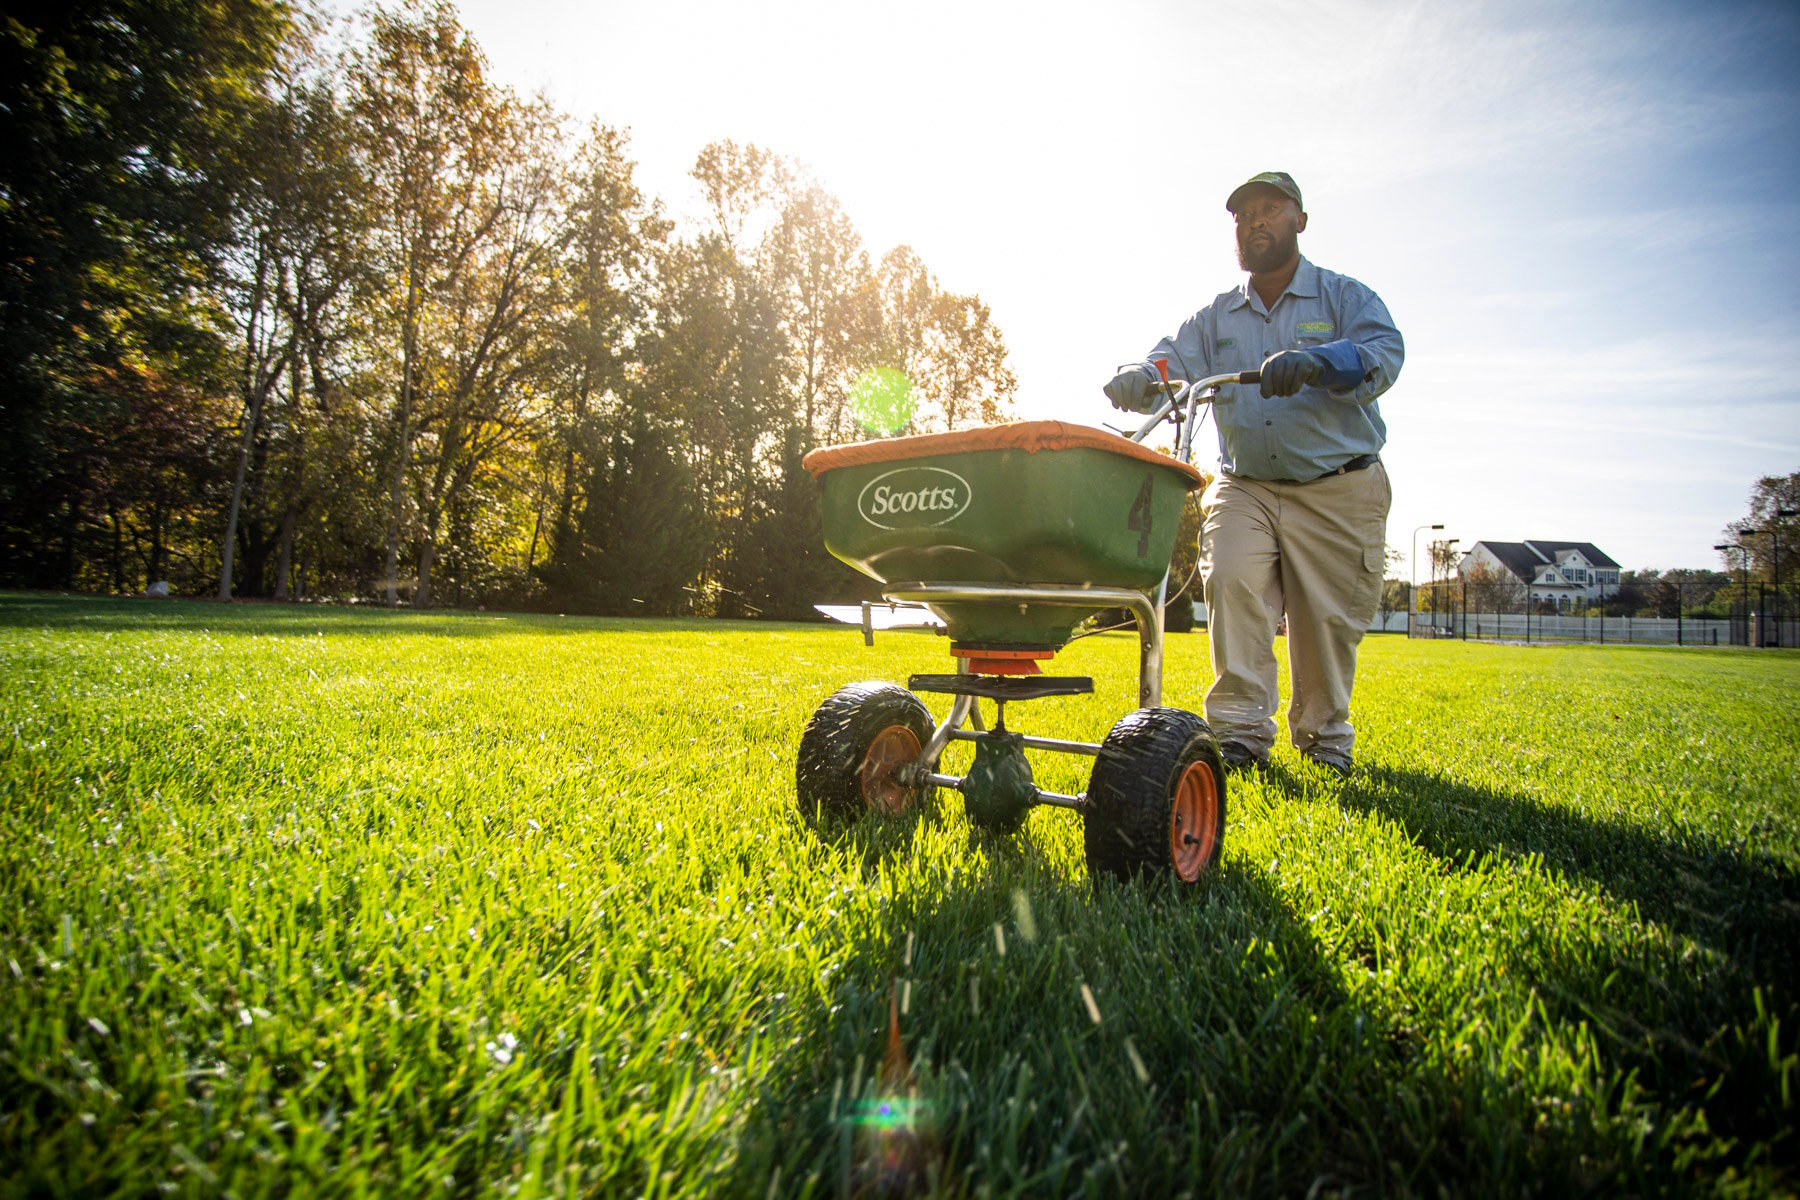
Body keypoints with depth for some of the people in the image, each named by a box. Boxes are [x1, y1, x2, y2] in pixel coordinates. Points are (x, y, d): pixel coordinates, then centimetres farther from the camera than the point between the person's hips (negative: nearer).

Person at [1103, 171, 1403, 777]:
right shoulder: (1215, 317, 14)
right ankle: (1240, 731, -15)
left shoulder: (1345, 296, 5)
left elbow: (1383, 354, -15)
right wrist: (1138, 379, -28)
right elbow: (1172, 365, -2)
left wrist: (1315, 361, -37)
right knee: (1232, 579, -22)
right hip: (1244, 485, 2)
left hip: (1337, 490, -1)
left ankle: (1325, 736, 23)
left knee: (1329, 616, 1)